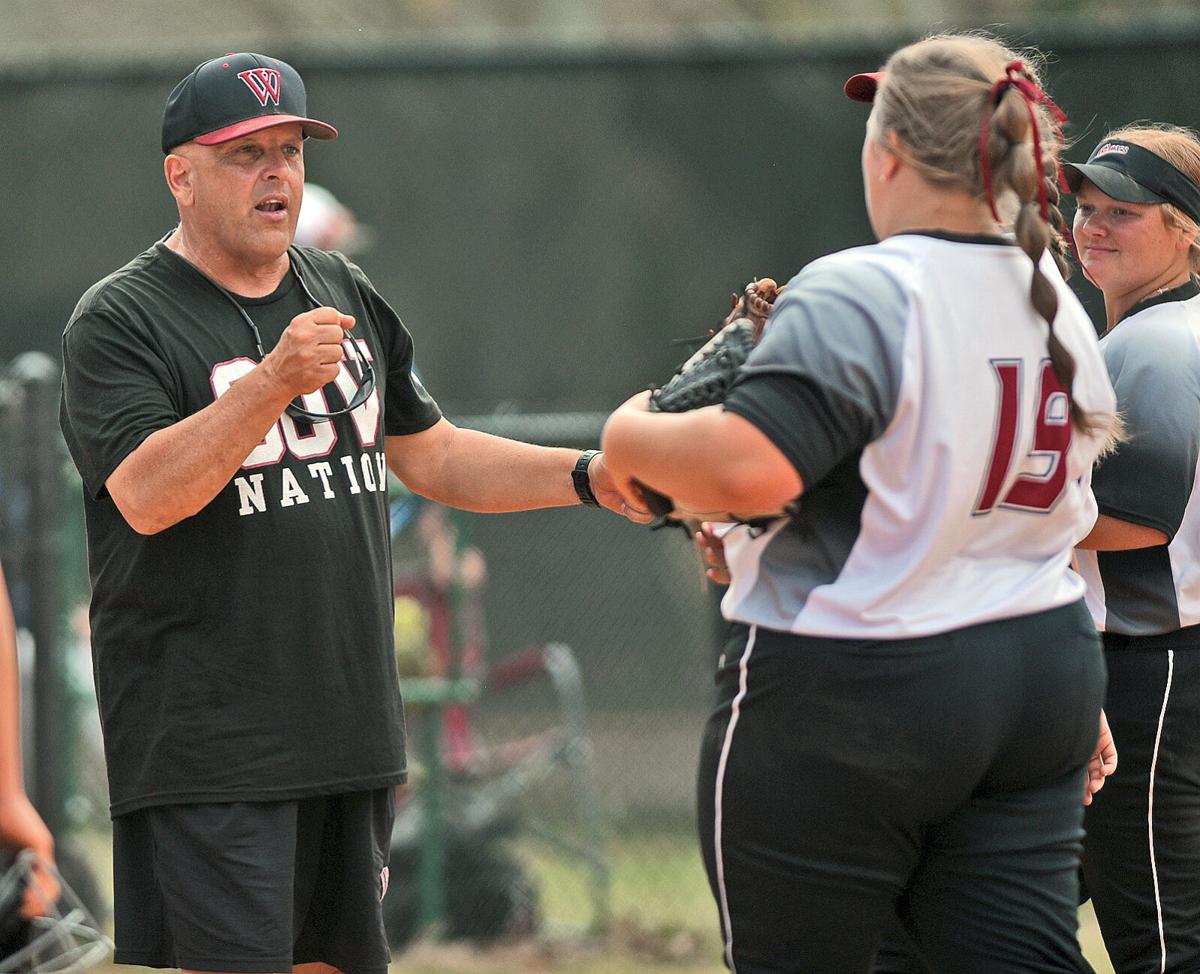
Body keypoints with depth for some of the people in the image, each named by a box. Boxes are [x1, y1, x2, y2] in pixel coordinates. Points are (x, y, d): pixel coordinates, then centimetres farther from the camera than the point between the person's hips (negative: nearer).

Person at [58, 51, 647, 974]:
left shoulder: (346, 295, 16)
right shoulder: (120, 321, -6)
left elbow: (432, 455, 23)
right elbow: (144, 496, -20)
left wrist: (589, 477, 11)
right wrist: (273, 380, -30)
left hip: (351, 735, 7)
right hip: (208, 750, -7)